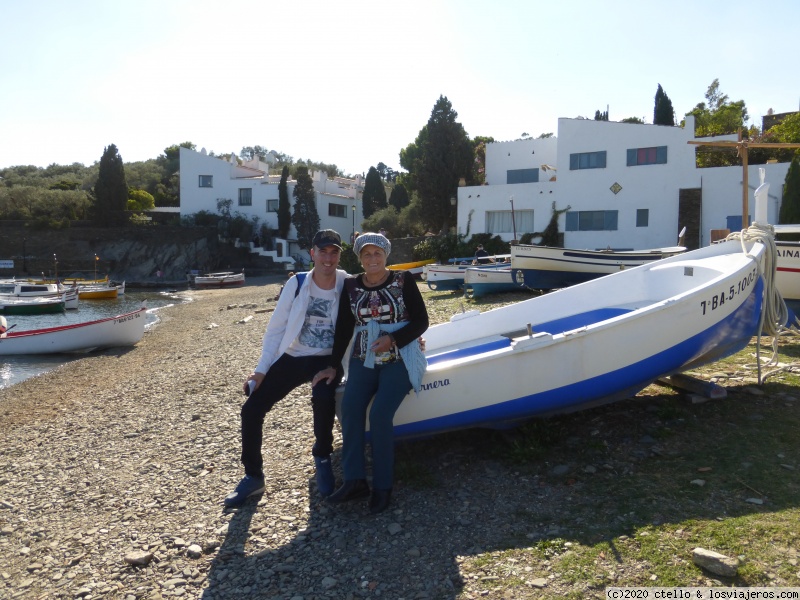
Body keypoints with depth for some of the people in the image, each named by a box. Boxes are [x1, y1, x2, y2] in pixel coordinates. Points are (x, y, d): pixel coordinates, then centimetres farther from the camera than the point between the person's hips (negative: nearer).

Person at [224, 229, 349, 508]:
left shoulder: (348, 285, -10)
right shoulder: (297, 283, -6)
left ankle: (322, 458, -5)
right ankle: (253, 476, 16)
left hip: (327, 360, -2)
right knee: (251, 409, -6)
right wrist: (261, 369, -3)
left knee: (323, 398, -34)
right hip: (293, 357, 3)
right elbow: (276, 328, -2)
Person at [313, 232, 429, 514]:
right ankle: (354, 481, -12)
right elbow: (343, 329, 11)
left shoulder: (403, 280, -1)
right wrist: (333, 366, 8)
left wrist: (393, 339, -17)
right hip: (364, 360, 4)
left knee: (380, 413, -23)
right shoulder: (352, 286, 9)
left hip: (400, 359, -3)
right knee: (349, 408, -21)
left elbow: (421, 321, -2)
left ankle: (382, 487, -9)